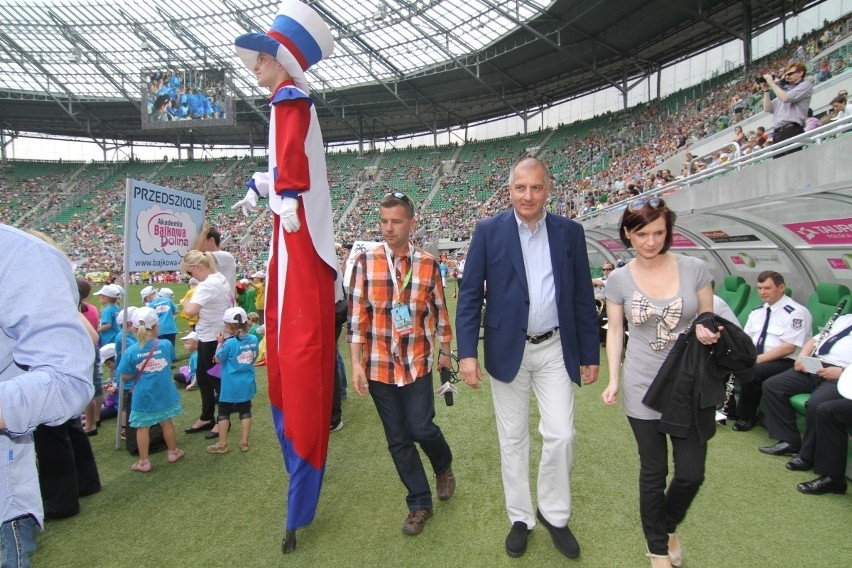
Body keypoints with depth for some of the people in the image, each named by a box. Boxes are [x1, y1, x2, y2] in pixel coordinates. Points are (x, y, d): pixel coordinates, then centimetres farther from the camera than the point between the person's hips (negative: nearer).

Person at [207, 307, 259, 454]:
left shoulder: (230, 343, -20)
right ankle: (244, 442, 19)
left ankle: (222, 444, 18)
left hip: (230, 385, -4)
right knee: (245, 411, 13)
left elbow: (218, 359, -7)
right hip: (247, 384, 4)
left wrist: (220, 342, 3)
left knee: (224, 412, 11)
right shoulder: (253, 339, -5)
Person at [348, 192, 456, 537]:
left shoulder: (428, 264, -3)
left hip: (417, 363, -1)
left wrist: (445, 351, 13)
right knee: (398, 439, 10)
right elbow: (357, 316, -4)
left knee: (421, 428, -1)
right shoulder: (365, 261, -5)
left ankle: (444, 466, 36)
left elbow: (439, 311, 7)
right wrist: (356, 363, -7)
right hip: (378, 365, 1)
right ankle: (419, 504, 31)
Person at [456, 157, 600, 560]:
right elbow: (469, 295, -5)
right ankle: (520, 517, 31)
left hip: (555, 349, 1)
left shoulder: (570, 232, 2)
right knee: (513, 439, 11)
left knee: (560, 435, 3)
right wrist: (467, 353, -13)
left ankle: (554, 514, 29)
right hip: (507, 350, -1)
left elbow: (583, 297, 5)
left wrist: (590, 354, 6)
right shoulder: (488, 231, -4)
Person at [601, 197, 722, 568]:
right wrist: (613, 379, -7)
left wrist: (709, 333, -16)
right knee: (653, 472, 11)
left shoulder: (694, 269, -4)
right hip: (644, 388, -1)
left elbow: (709, 319, 7)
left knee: (691, 474, 8)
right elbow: (615, 331, 1)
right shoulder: (619, 279, -4)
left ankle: (668, 527, 41)